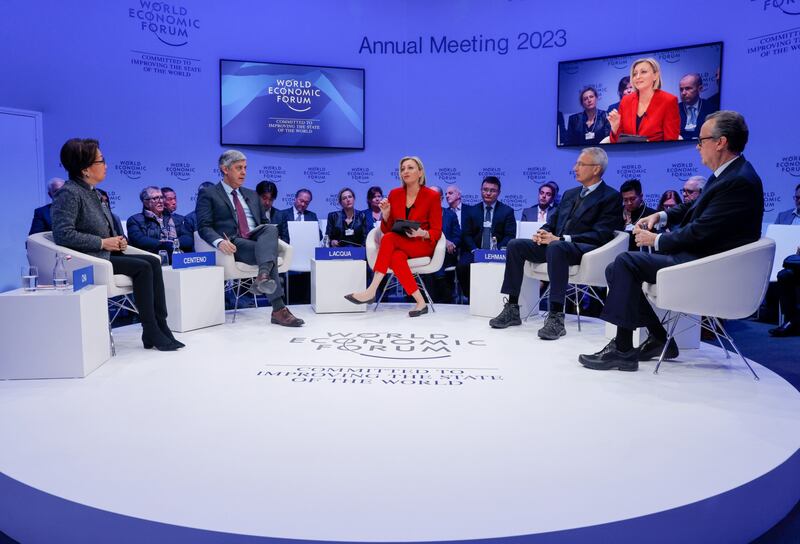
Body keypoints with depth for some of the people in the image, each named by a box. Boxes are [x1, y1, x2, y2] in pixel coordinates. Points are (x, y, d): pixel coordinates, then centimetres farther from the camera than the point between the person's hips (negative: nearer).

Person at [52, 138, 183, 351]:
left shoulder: (93, 192, 17)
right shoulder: (69, 193, -11)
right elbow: (63, 233, -22)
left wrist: (117, 240, 4)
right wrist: (103, 243, -18)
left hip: (106, 254, 9)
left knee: (153, 262, -10)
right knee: (142, 267, -22)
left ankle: (160, 327, -14)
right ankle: (151, 333, -16)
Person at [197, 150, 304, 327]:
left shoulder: (252, 195, 28)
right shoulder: (208, 194, 10)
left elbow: (264, 224, 28)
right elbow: (204, 227, -2)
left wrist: (270, 238, 2)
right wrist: (219, 241, -25)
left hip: (257, 239, 4)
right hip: (234, 244, -4)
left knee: (271, 228, -32)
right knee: (267, 253, -33)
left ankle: (263, 276, -56)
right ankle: (279, 309, -42)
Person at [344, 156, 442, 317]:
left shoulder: (432, 196, -4)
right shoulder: (394, 194, 6)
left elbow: (436, 232, -4)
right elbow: (386, 229, 6)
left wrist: (421, 233, -25)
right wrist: (385, 213, -14)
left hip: (423, 245, -3)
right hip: (398, 246, 3)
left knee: (389, 239, -33)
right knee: (396, 257, -37)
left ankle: (371, 291, -36)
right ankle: (420, 302, -34)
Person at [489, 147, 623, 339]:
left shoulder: (611, 197, 1)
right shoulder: (570, 194, 24)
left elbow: (600, 235, -12)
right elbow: (552, 222, 23)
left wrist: (561, 239, -20)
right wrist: (543, 233, -3)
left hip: (582, 248, -7)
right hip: (554, 243, 7)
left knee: (556, 247, -39)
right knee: (515, 245, -13)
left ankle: (556, 316, -39)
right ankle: (512, 309, -12)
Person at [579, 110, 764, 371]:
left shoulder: (739, 181, -19)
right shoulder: (726, 174, 12)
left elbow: (700, 232, -22)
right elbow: (692, 207, 24)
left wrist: (657, 240, -10)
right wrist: (661, 216, 7)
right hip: (697, 254, 10)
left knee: (626, 262, -20)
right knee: (618, 269, 3)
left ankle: (622, 349, -15)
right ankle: (658, 339, 8)